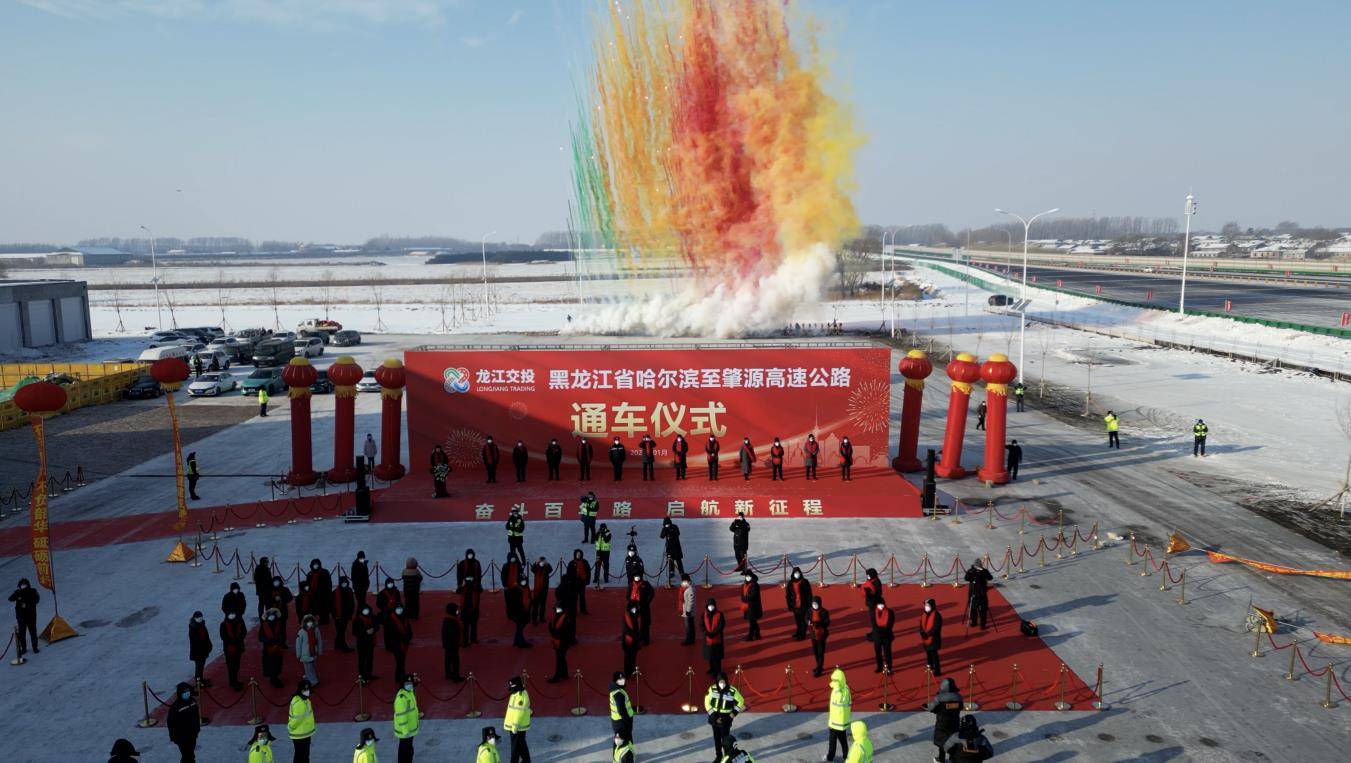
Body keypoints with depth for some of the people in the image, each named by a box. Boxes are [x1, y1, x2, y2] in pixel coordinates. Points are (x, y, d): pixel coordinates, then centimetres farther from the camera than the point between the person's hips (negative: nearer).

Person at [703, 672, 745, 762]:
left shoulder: (732, 691, -17)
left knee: (725, 739, -4)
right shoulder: (712, 689, -10)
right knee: (716, 738, 15)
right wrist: (712, 715, -7)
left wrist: (733, 715, -7)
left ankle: (728, 758, 11)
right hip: (715, 717, 3)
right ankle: (718, 757, 32)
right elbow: (707, 701, 0)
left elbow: (740, 701, -2)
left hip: (726, 718, -3)